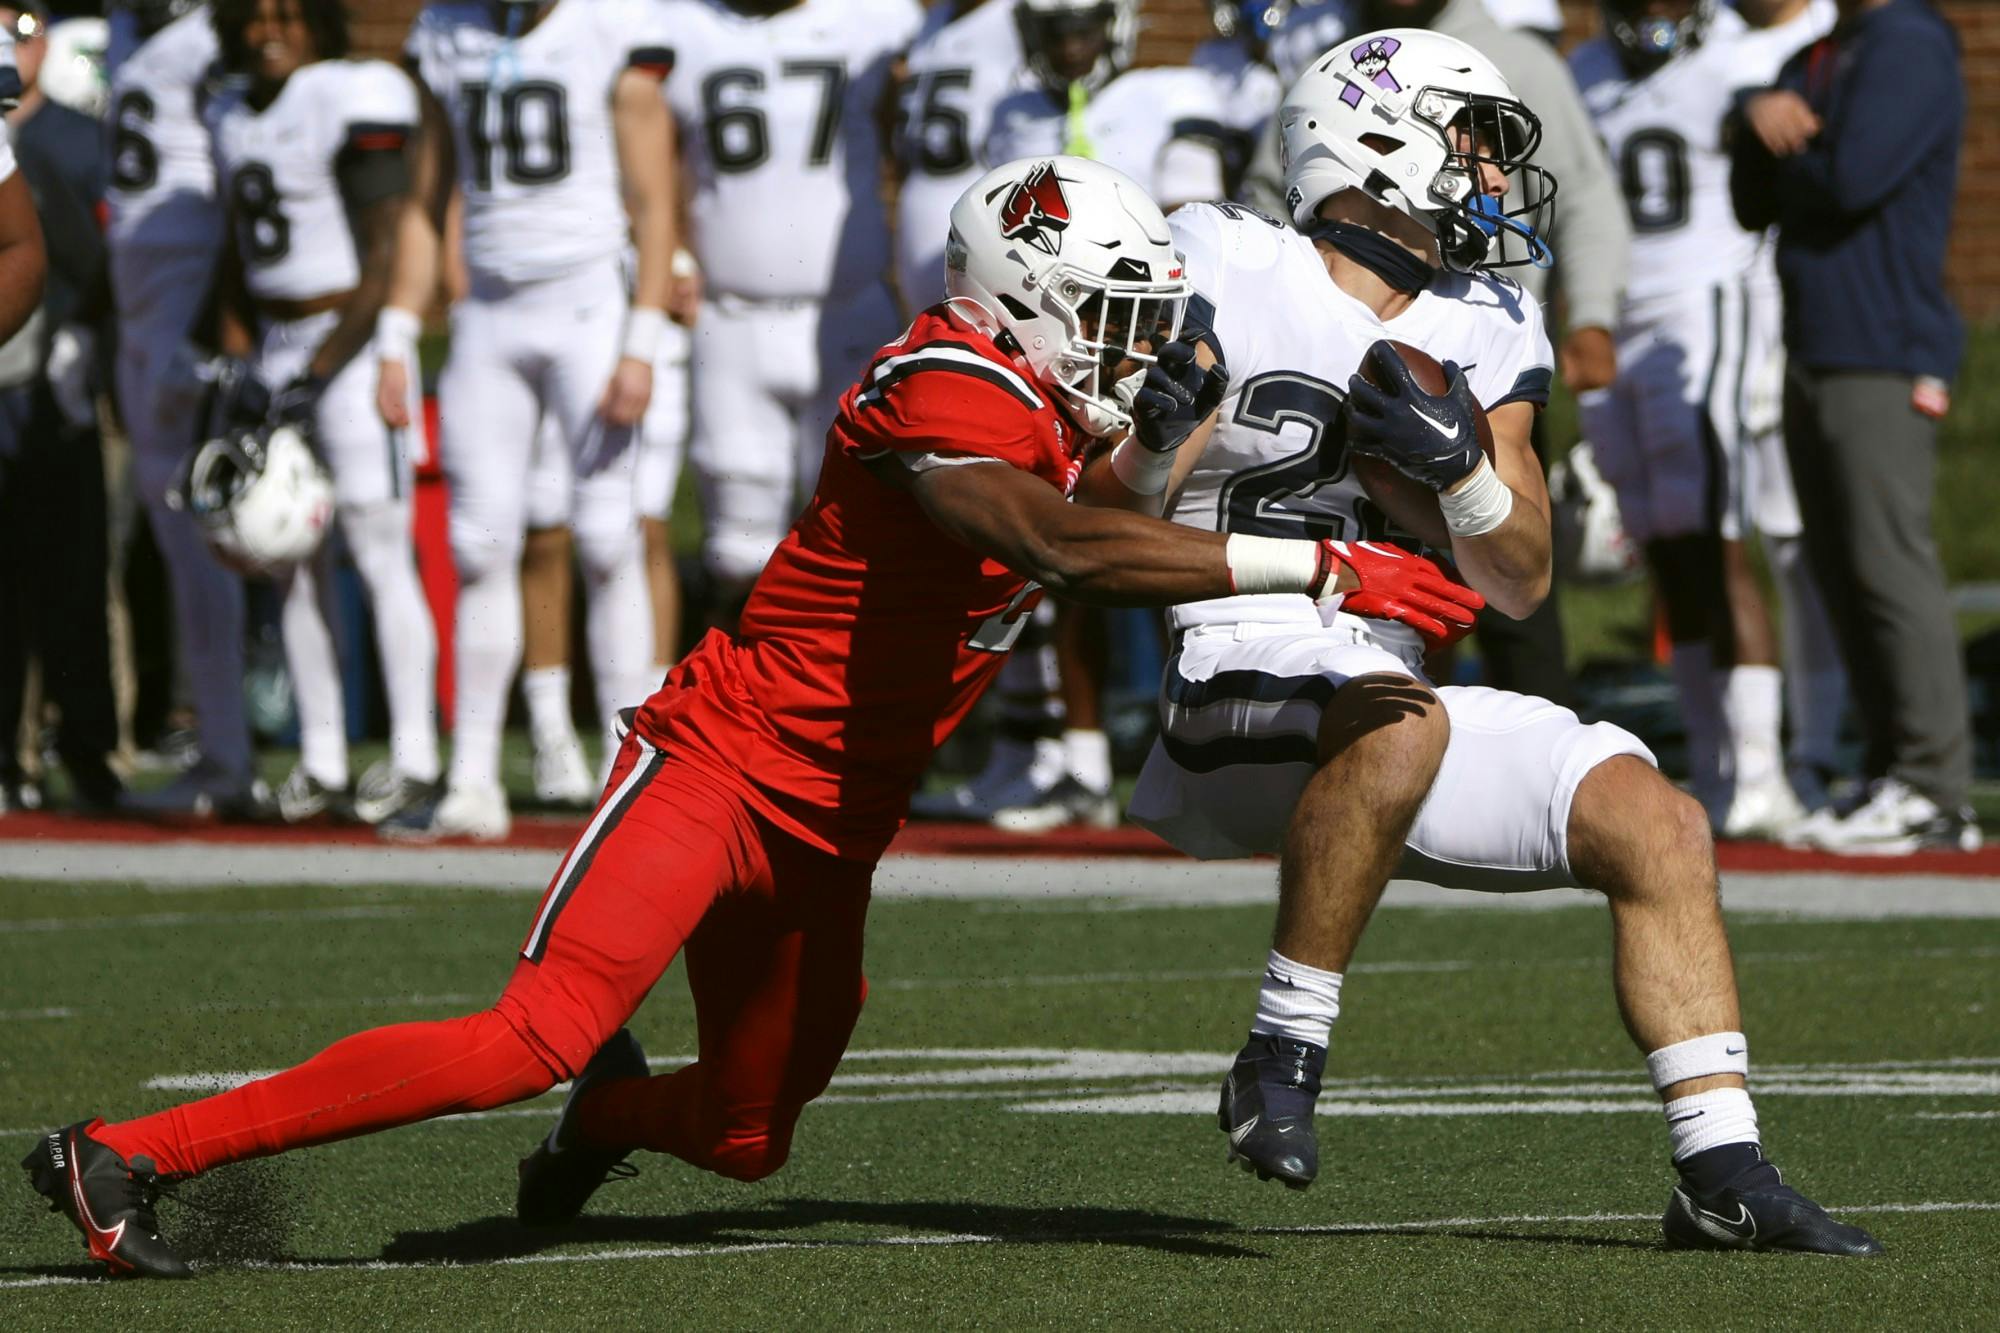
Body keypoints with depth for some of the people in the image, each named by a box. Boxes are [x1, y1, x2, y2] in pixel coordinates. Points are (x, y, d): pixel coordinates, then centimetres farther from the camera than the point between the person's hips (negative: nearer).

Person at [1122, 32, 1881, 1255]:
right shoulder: (1226, 272, -4)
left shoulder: (1485, 331, 13)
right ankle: (1285, 1055, -24)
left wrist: (1461, 467, -8)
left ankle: (1724, 1176, -2)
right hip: (1223, 687, -7)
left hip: (1378, 717, 7)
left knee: (1659, 826, -5)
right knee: (1398, 722, -38)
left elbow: (1521, 584, 11)